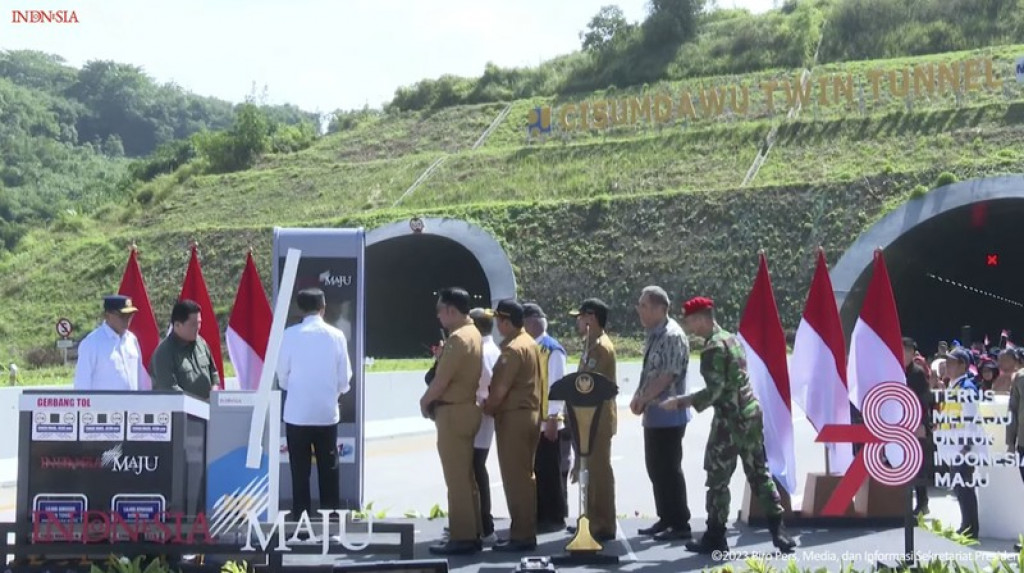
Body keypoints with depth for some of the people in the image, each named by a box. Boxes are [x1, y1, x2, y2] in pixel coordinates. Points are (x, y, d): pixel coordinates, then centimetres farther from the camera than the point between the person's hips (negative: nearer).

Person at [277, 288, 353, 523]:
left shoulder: (290, 335, -8)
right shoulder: (336, 336, -4)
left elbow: (282, 375, 0)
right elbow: (344, 379, 1)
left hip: (297, 414, -1)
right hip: (328, 413, 1)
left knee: (300, 472, 6)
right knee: (329, 471, 10)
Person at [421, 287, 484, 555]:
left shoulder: (457, 338, -18)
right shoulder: (473, 334, 13)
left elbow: (441, 380, -19)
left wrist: (424, 401, -4)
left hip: (453, 413, -10)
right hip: (466, 409, 10)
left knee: (456, 478, -6)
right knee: (466, 476, 14)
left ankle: (461, 538, -3)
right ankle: (472, 534, 19)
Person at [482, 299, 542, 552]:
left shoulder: (512, 349, -17)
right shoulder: (530, 343, 13)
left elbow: (499, 389, -20)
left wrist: (486, 409, -4)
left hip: (513, 417, -10)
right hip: (531, 414, 10)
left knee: (514, 478, -5)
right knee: (526, 475, 13)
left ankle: (520, 536, -4)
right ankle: (527, 531, 18)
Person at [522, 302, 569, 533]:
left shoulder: (552, 350, -11)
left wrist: (552, 418, -17)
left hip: (546, 422, -8)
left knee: (549, 472, 0)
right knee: (532, 471, 11)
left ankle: (555, 518, 8)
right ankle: (537, 517, 19)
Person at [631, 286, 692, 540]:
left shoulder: (673, 336, -16)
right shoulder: (653, 336, 13)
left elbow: (667, 376, -21)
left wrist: (642, 399, -15)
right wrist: (638, 398, 4)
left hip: (669, 415, -10)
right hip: (653, 414, 10)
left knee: (668, 469, -5)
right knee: (655, 468, 14)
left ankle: (680, 524, 2)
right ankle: (666, 519, 22)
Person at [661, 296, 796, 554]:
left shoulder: (713, 348, -15)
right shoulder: (731, 339, 13)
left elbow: (714, 391, -20)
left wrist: (680, 402, -16)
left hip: (730, 419, -9)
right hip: (751, 414, 9)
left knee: (717, 480, 1)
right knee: (759, 474, 10)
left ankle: (715, 538, 7)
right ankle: (778, 531, 7)